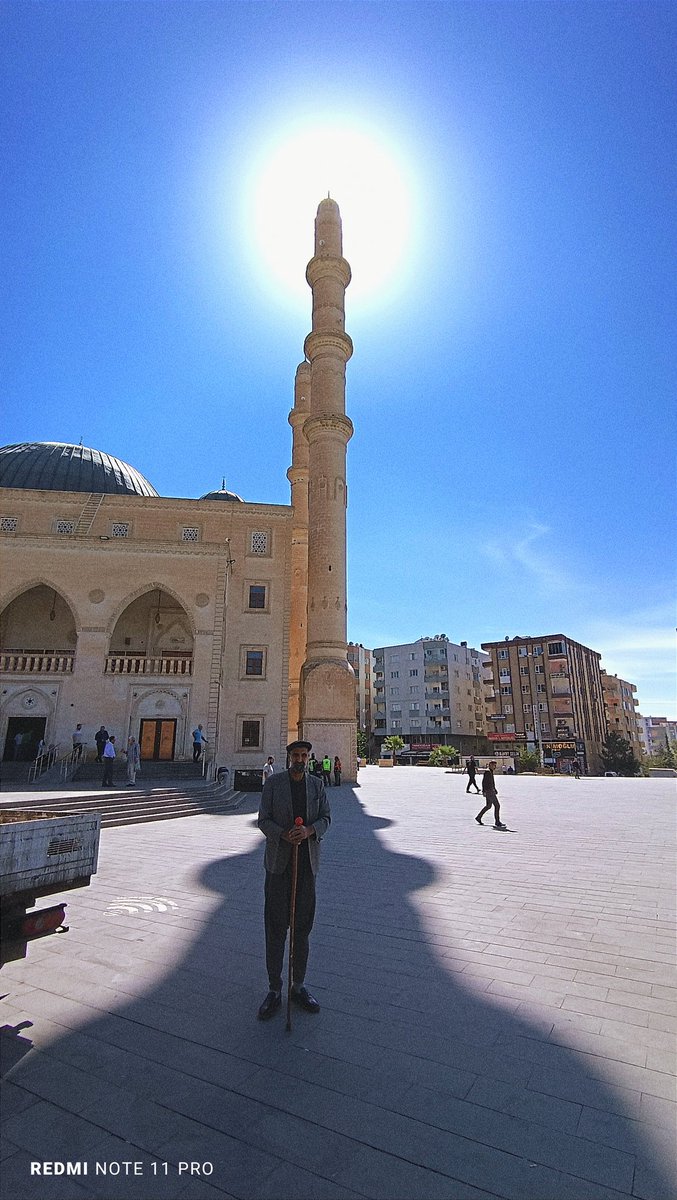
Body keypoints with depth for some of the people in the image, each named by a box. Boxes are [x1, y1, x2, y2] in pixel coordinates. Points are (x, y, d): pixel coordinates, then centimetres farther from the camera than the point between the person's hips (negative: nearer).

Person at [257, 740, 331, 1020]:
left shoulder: (317, 784, 4)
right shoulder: (273, 782, -4)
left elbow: (326, 818, 3)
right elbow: (263, 820, -4)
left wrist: (309, 830, -17)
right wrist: (284, 834, -22)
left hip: (307, 861, 3)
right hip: (279, 860, -2)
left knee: (303, 926, 13)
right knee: (275, 926, 4)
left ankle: (298, 986, 29)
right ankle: (274, 990, 19)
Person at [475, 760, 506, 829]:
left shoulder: (491, 771, 16)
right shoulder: (487, 771, -16)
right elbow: (484, 782, -20)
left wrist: (495, 789, 25)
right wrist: (484, 791, -24)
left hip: (491, 790, 10)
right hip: (488, 791, -10)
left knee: (488, 806, 16)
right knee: (497, 805, -7)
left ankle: (478, 817, 22)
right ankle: (497, 822, -3)